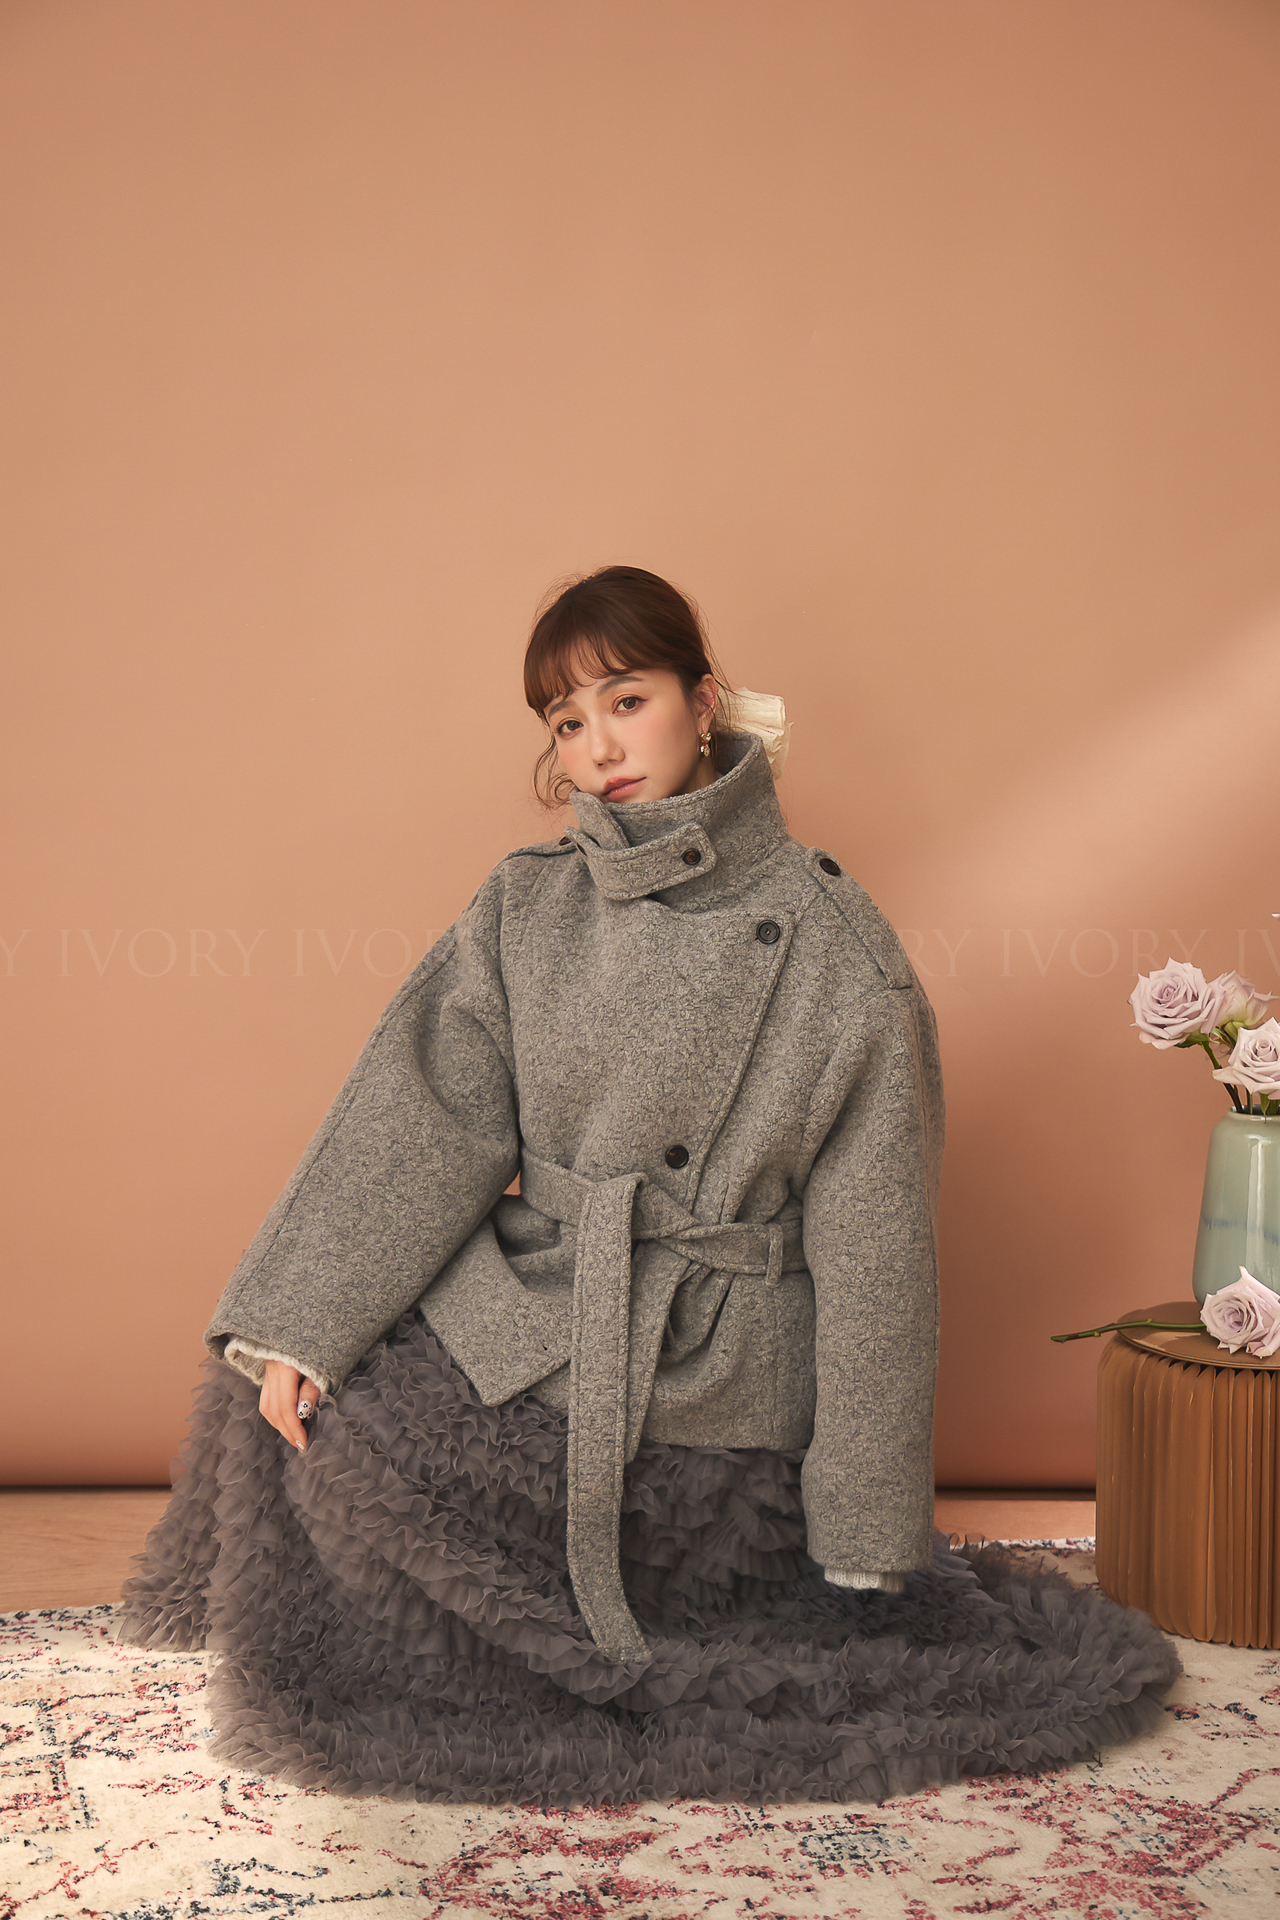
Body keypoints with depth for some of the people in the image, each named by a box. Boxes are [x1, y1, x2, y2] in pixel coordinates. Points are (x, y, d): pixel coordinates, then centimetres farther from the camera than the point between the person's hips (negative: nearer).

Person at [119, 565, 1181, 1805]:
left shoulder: (829, 944, -12)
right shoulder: (521, 909, 0)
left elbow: (867, 1237, -11)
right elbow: (426, 1124, -3)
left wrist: (865, 1535, -10)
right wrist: (301, 1325, -15)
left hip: (717, 1377, -4)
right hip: (521, 1322, 4)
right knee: (294, 1392, -3)